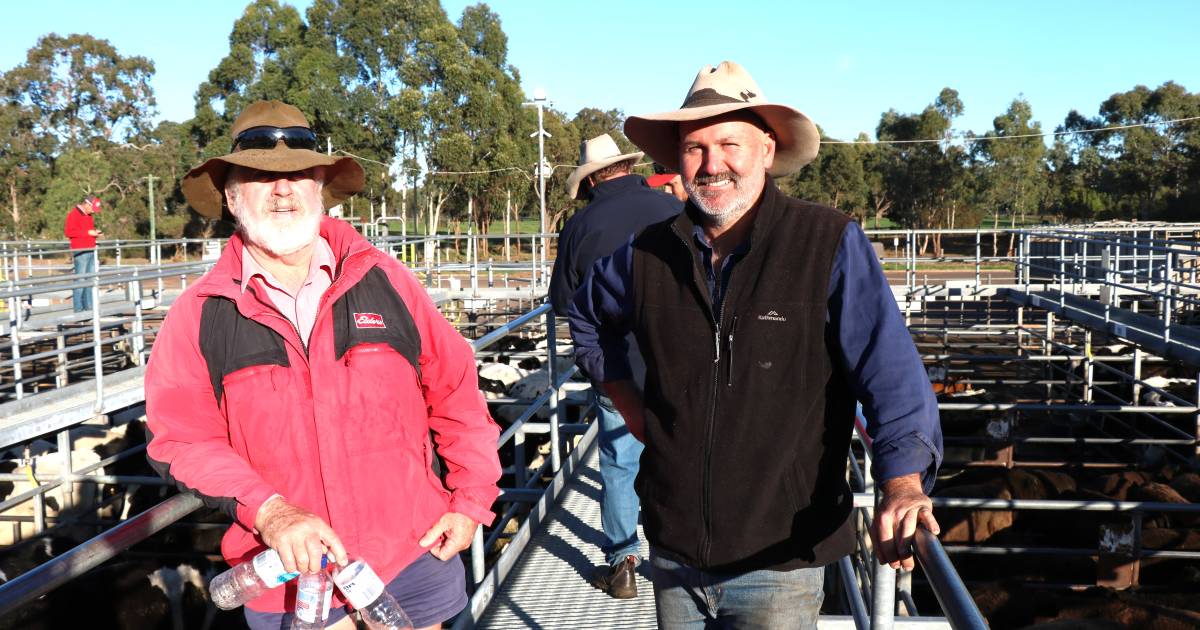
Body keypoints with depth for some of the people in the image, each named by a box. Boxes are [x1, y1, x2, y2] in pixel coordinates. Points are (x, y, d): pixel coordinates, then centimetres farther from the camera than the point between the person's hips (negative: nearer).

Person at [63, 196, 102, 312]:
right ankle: (78, 309, -5)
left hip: (91, 251, 8)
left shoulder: (89, 215, 18)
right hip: (80, 252, -8)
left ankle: (89, 307, 10)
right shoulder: (73, 214, -7)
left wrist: (95, 232, 8)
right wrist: (88, 232, -16)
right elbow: (68, 232, -15)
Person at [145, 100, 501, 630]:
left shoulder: (384, 281, -1)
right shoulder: (200, 314, -2)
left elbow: (455, 392, 3)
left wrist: (472, 501, 2)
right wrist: (267, 510, -21)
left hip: (414, 555, 1)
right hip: (290, 574, 0)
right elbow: (180, 438, -8)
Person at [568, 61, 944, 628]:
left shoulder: (831, 245, -12)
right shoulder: (647, 253, 0)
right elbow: (587, 318, 19)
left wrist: (902, 486, -33)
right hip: (673, 551, 4)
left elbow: (889, 372, -18)